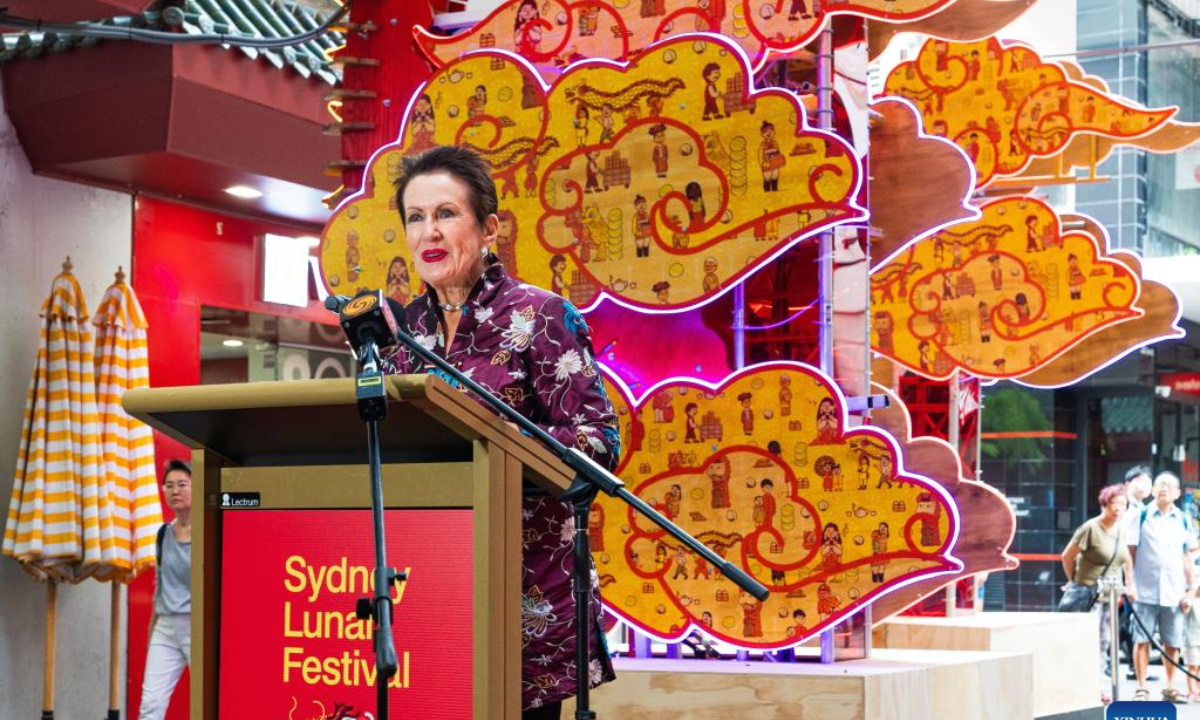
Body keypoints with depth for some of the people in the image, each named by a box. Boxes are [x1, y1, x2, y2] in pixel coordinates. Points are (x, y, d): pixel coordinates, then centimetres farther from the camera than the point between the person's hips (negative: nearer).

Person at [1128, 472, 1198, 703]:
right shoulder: (1141, 516, 1)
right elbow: (1130, 551, 0)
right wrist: (1129, 584, -6)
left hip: (1174, 593, 2)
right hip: (1145, 590, -2)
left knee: (1172, 643, 6)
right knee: (1142, 640, -1)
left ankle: (1170, 687, 18)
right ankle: (1141, 688, 5)